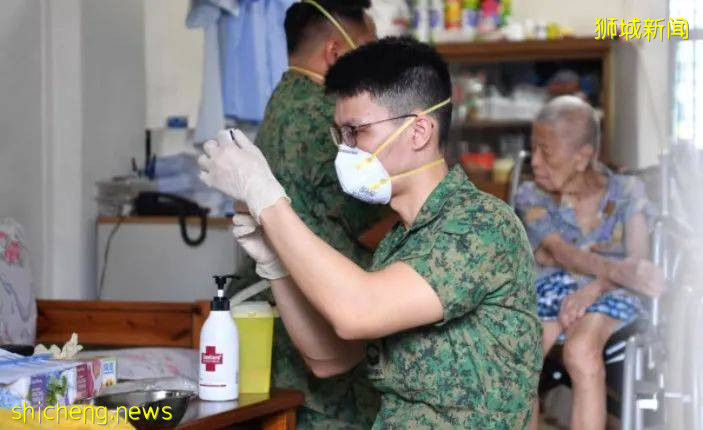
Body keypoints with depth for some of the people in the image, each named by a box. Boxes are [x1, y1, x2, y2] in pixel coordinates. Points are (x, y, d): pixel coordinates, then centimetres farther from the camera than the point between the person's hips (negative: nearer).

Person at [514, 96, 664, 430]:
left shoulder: (626, 193, 5)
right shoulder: (531, 197, 6)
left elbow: (637, 260, -6)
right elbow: (560, 252, -11)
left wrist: (592, 290, -27)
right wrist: (617, 270, -30)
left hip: (606, 294, -2)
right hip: (548, 289, 2)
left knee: (581, 352, -36)